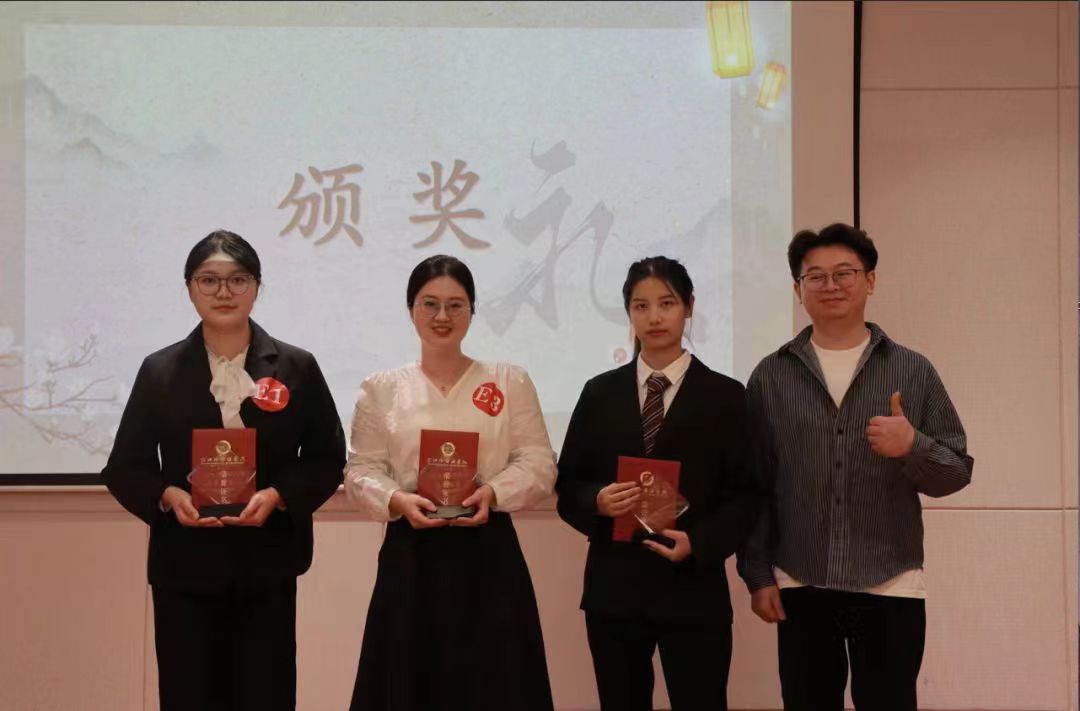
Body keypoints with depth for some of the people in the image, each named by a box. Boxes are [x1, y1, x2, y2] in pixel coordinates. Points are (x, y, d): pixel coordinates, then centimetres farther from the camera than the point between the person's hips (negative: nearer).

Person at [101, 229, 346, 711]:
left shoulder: (296, 367, 2)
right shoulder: (159, 371, 3)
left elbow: (327, 459, 3)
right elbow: (124, 467, 5)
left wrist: (276, 496, -14)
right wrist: (169, 496, -15)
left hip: (267, 565, 0)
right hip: (185, 565, 0)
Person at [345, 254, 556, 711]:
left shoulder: (510, 382, 6)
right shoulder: (381, 390, 6)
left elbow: (538, 463, 2)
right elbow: (360, 472, 4)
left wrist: (492, 492, -15)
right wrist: (397, 500, -15)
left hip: (488, 553, 0)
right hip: (410, 556, 0)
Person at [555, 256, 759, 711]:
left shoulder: (725, 396, 2)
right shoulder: (600, 393, 8)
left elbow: (745, 495, 0)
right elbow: (567, 486, 8)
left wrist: (698, 542, -16)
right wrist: (598, 501, -13)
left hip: (693, 590, -2)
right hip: (613, 589, 2)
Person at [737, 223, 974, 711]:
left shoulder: (914, 371, 4)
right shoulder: (770, 376, 4)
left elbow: (957, 473, 4)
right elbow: (753, 483, 4)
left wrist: (913, 446, -16)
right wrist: (757, 574, 0)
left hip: (891, 587, 0)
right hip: (799, 586, 1)